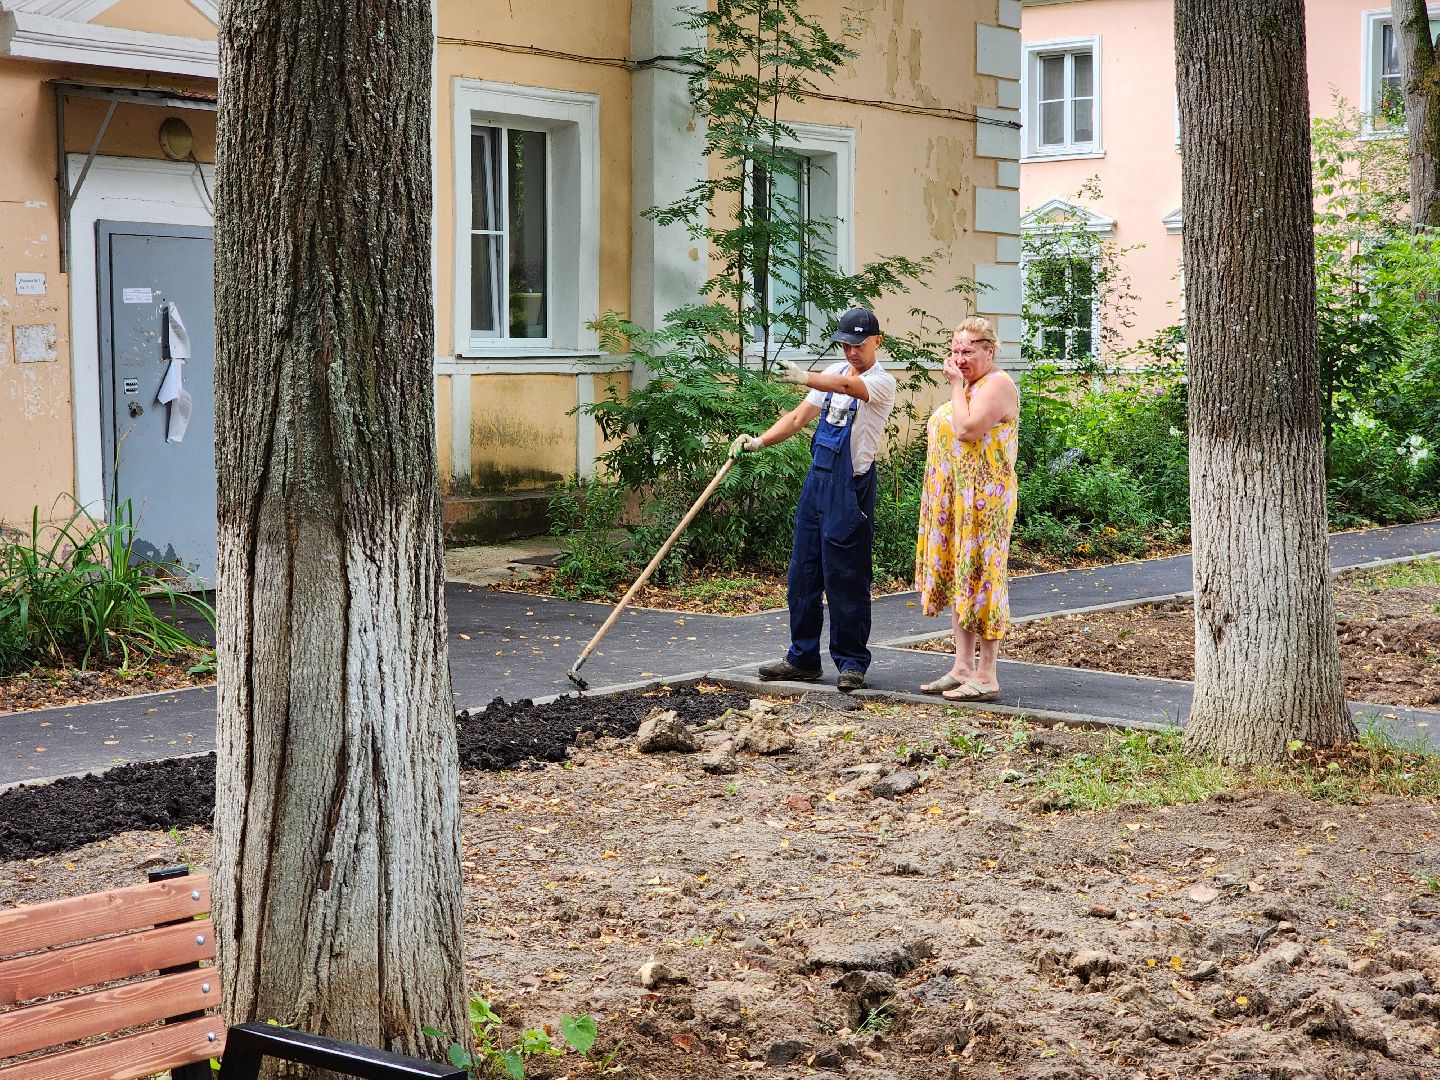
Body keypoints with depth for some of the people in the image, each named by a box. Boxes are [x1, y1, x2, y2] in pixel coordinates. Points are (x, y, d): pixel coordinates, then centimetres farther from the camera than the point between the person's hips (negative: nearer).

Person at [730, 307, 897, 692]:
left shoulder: (882, 382, -9)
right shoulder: (834, 372, 13)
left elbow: (847, 386, -30)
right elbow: (799, 417, 13)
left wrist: (807, 378, -47)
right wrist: (758, 441, 0)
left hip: (851, 487, -7)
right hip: (817, 478, 7)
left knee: (846, 578, -4)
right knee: (803, 574, 10)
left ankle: (852, 663, 6)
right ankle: (803, 658, 19)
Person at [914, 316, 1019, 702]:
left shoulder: (998, 384, -11)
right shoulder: (970, 386, 20)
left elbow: (967, 430, -23)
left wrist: (956, 385, -15)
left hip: (983, 498, -10)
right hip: (954, 499, 10)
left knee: (979, 578, -8)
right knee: (957, 579, 10)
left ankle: (986, 677, -4)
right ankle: (963, 667, 16)